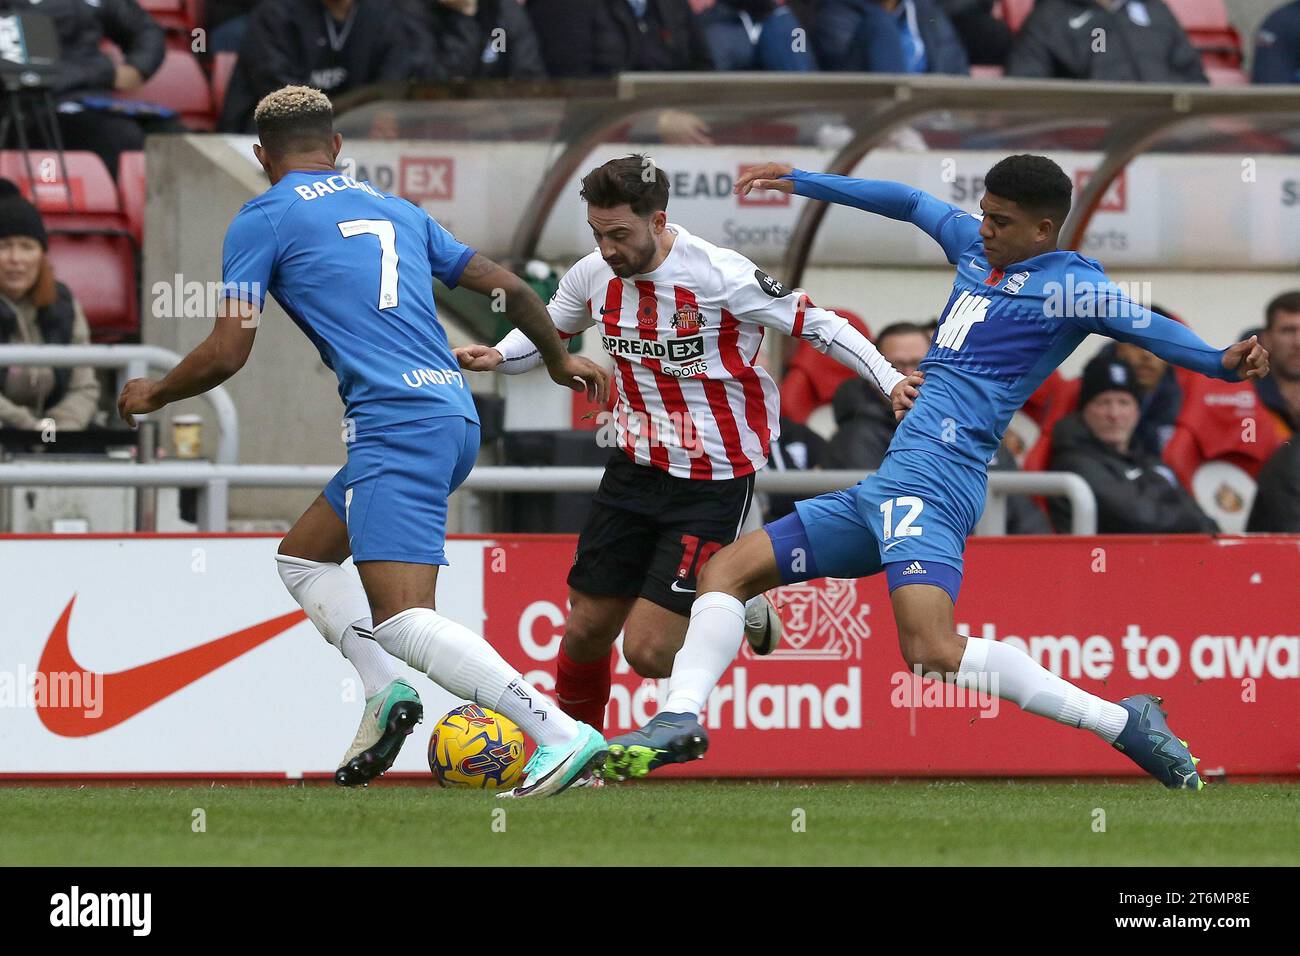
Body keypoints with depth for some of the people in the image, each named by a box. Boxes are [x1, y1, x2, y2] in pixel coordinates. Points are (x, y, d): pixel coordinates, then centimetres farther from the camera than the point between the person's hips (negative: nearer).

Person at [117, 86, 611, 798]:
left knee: (403, 622, -17)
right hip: (457, 420, 8)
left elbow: (226, 352, 0)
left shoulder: (263, 219, 4)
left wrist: (153, 394, 20)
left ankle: (562, 736, -29)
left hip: (397, 428, -8)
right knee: (301, 556, 24)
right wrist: (559, 358, 41)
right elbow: (507, 287, 23)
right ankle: (385, 691, 4)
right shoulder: (394, 210, 22)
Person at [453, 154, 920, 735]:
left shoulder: (721, 276, -20)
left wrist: (890, 380, -15)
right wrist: (496, 356, -4)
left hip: (713, 481, -5)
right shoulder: (594, 276, -4)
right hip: (636, 465, 5)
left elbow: (816, 325, -9)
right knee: (586, 630, 6)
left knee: (648, 653, -11)